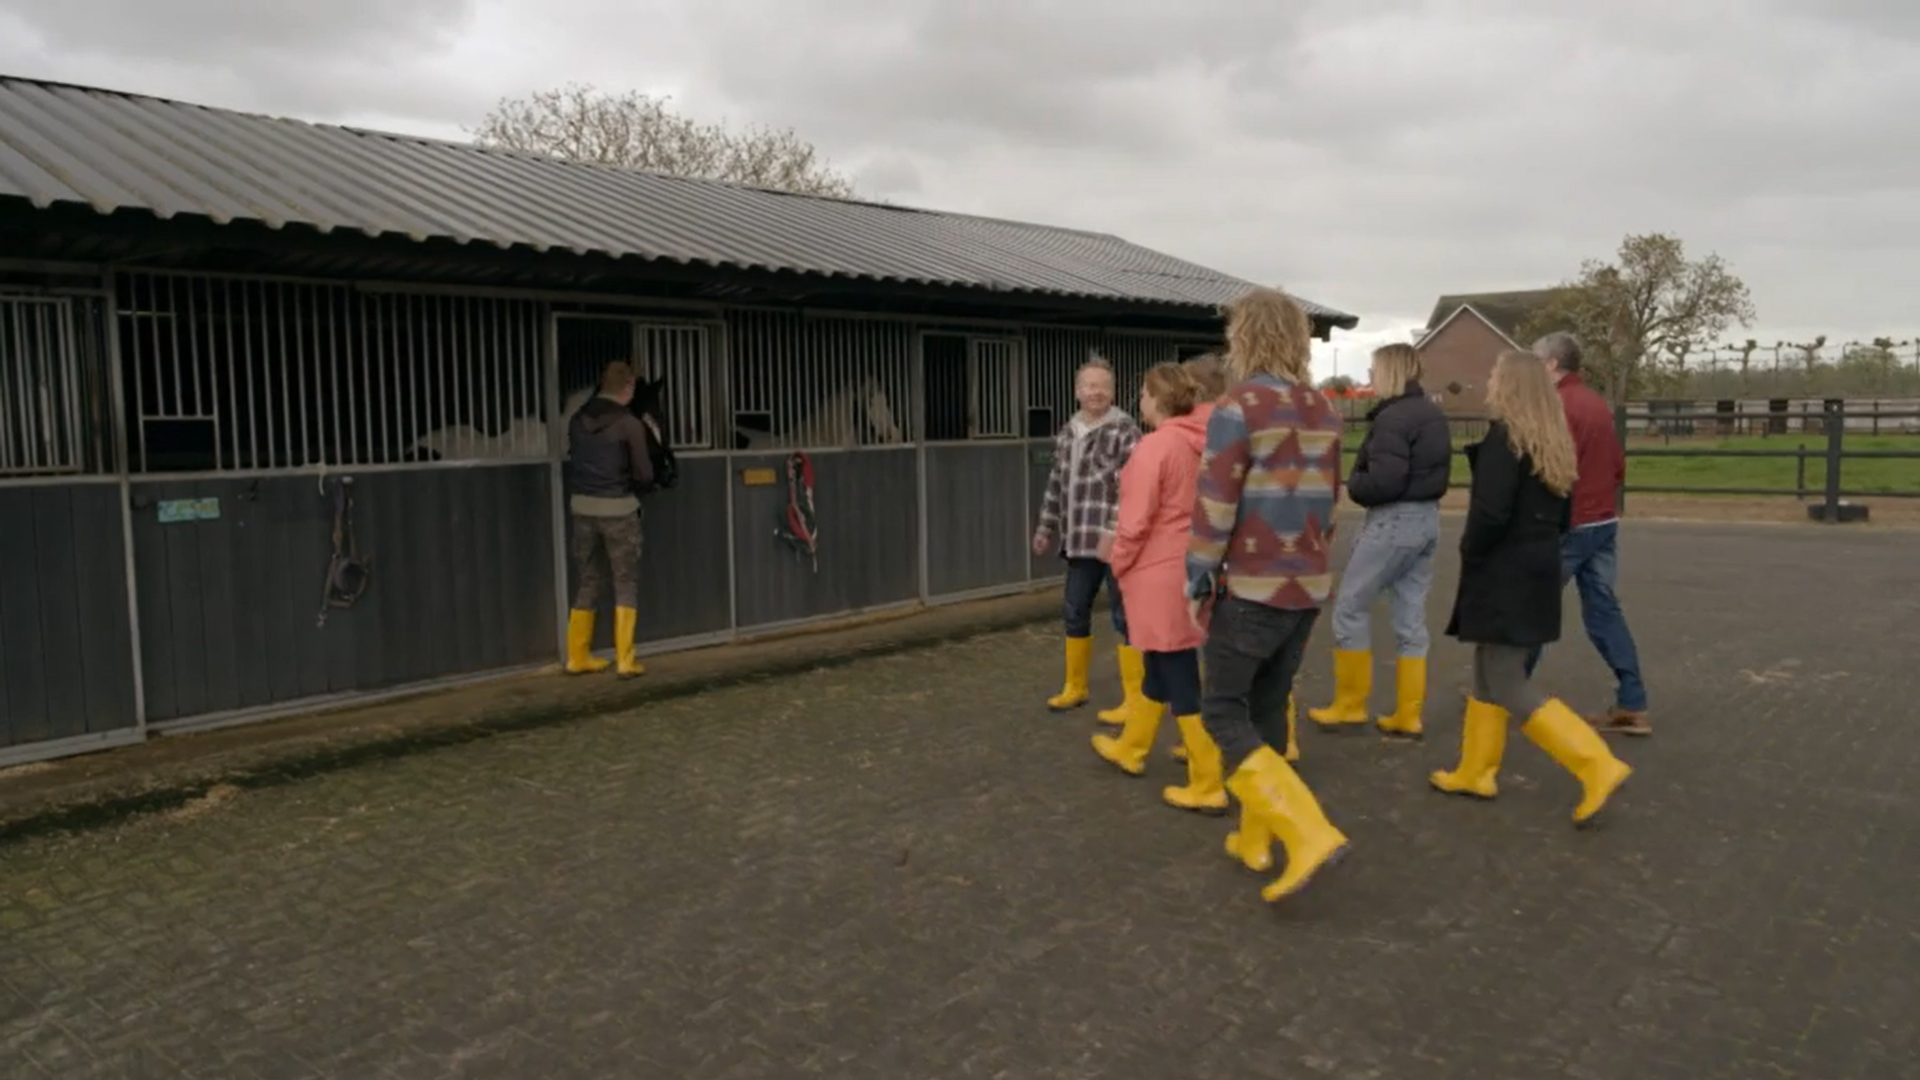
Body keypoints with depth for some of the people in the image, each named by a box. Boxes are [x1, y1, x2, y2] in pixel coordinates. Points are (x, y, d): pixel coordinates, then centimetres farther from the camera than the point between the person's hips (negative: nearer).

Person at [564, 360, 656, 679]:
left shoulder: (578, 419, 5)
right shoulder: (629, 424, -11)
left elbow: (572, 463, 9)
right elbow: (644, 475, -6)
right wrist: (631, 485, 15)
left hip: (582, 508, 5)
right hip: (618, 509, -5)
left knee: (588, 582, 15)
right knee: (626, 583, 5)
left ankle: (578, 657, 20)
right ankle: (625, 660, 2)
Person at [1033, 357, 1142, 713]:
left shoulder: (1125, 430, -9)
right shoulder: (1067, 433, 14)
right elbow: (1057, 484, 22)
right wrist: (1046, 526, 22)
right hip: (1079, 541, 7)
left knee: (1125, 616, -1)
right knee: (1075, 613, 15)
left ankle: (1135, 698, 9)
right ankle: (1075, 688, 31)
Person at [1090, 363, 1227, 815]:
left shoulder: (1155, 445, -19)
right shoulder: (1204, 442, 4)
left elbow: (1135, 521, -18)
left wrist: (1119, 564, -2)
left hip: (1160, 575, -8)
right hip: (1193, 570, 8)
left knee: (1181, 679, 0)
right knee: (1162, 666, 22)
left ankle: (1208, 786, 7)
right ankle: (1129, 748, 41)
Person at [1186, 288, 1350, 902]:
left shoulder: (1238, 409, -14)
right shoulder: (1322, 411, 8)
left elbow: (1215, 506, -16)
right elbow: (1329, 499, 14)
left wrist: (1197, 582, -7)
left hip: (1253, 588, -7)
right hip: (1308, 586, 7)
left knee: (1223, 713, 2)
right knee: (1267, 712, 16)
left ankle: (1309, 833, -10)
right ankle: (1254, 839, 24)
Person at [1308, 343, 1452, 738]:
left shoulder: (1392, 417, -17)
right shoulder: (1435, 416, 13)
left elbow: (1383, 482, -24)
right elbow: (1439, 474, 18)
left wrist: (1354, 485, -7)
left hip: (1394, 520, -9)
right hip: (1427, 517, 9)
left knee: (1351, 606, 4)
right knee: (1411, 617, 11)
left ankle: (1350, 704, 12)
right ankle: (1407, 716, 15)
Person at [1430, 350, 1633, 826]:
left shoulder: (1504, 437, -17)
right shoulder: (1553, 442, 10)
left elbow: (1490, 513, -24)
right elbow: (1560, 516, 15)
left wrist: (1470, 551, -8)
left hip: (1504, 576, -9)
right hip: (1538, 570, 9)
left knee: (1508, 686, -3)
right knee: (1488, 675, 18)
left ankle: (1598, 766, -6)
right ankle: (1475, 772, 26)